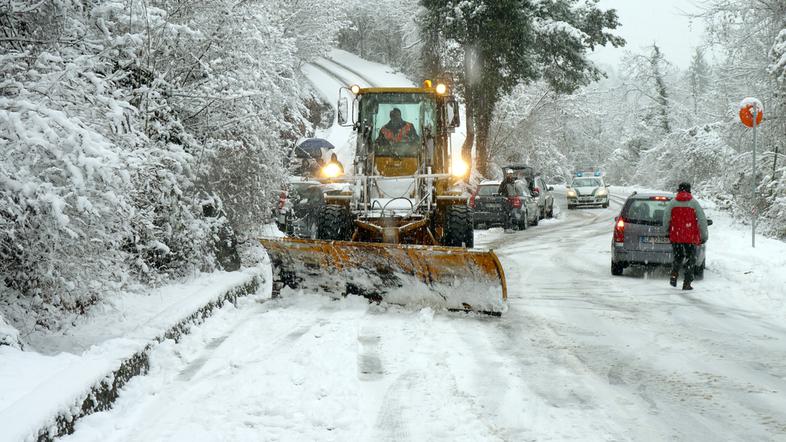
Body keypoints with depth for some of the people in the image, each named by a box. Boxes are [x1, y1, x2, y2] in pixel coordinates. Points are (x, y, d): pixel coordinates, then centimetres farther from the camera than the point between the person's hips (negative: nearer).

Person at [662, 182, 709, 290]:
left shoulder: (672, 203, 1)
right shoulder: (694, 203, -2)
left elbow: (666, 219, -2)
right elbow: (702, 220, -4)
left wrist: (668, 231, 14)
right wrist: (704, 236, 2)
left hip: (675, 236, 2)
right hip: (691, 237, -1)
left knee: (678, 257, 19)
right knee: (690, 259, 8)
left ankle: (674, 276, 0)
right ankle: (687, 283, 2)